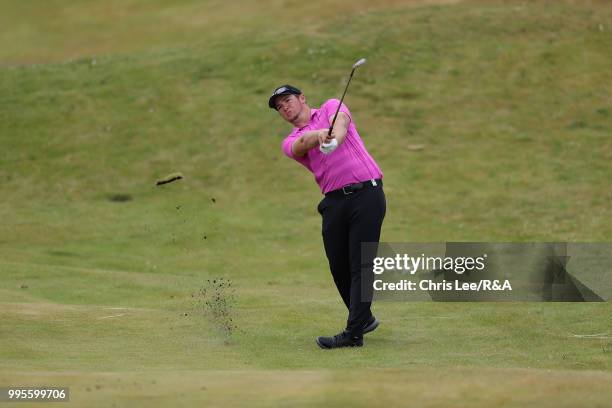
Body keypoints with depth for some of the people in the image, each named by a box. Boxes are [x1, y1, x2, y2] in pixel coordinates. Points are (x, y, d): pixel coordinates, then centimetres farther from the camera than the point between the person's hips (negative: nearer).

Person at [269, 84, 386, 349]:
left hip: (366, 194, -5)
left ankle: (353, 334, -14)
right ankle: (364, 318, 26)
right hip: (334, 202, 5)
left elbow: (340, 121, -12)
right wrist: (319, 134, -33)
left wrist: (335, 138, -36)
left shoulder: (330, 107, 12)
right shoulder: (291, 142, 16)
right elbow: (303, 143, -9)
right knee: (339, 267, 4)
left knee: (361, 265, -10)